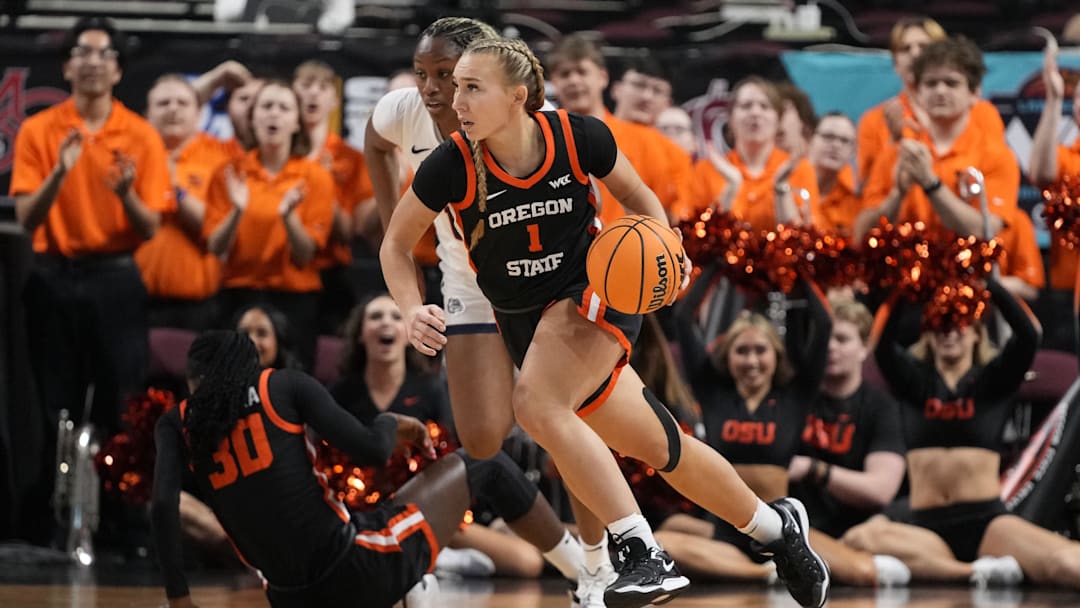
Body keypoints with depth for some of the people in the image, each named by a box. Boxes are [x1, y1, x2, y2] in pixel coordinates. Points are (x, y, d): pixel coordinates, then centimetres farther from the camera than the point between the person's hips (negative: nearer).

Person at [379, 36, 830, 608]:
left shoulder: (578, 137, -17)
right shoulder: (451, 166, -16)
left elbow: (638, 197, 4)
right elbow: (396, 245, -1)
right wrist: (413, 310, -18)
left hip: (596, 293, -3)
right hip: (524, 320, 3)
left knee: (536, 403, -32)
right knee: (661, 448, 7)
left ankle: (644, 555, -29)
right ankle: (776, 527, 30)